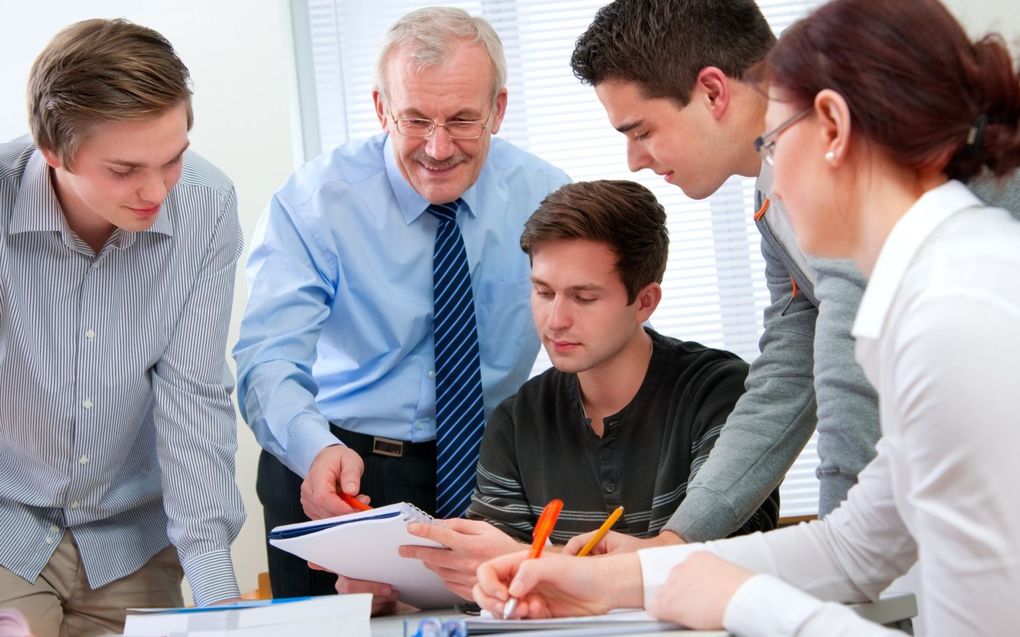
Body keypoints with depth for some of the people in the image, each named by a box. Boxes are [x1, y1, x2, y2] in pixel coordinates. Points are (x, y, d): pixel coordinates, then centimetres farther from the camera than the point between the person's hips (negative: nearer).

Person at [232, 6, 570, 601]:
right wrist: (317, 449, -39)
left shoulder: (544, 196, -2)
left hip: (489, 476, 2)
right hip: (336, 482, -2)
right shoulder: (316, 200, -9)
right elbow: (268, 358, -18)